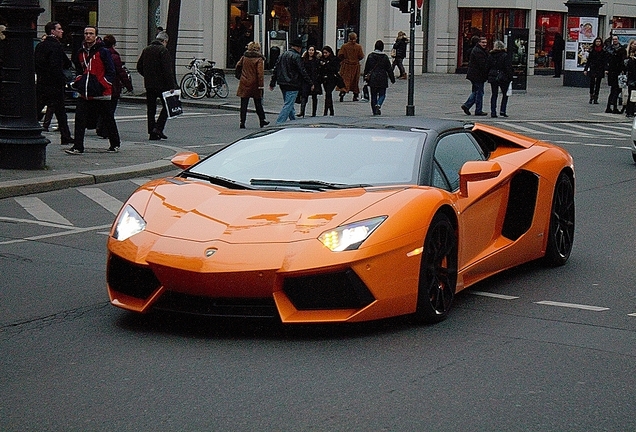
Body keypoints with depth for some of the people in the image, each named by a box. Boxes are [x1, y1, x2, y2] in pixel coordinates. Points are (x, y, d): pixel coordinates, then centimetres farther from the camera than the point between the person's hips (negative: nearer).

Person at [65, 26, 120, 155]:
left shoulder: (103, 52, -6)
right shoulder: (80, 53, 12)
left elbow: (111, 72, -7)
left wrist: (101, 85, -15)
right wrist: (78, 82, 12)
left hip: (101, 94, -5)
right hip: (84, 94, 5)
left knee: (108, 120, 8)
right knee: (79, 119, -5)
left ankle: (115, 144, 24)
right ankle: (78, 147, -4)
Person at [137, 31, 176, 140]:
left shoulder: (146, 50, 12)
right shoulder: (163, 50, -11)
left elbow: (139, 67, 17)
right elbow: (167, 70, -17)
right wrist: (171, 85, -16)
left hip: (149, 85, 7)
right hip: (162, 85, -7)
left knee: (151, 109, 9)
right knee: (167, 106, 5)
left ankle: (152, 133, 8)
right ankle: (158, 128, -8)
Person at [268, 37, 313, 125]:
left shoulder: (282, 55, 12)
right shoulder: (296, 57, -12)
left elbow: (275, 70, 15)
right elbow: (302, 72, -13)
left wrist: (272, 83, 19)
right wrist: (310, 84, -7)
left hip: (282, 84, 9)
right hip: (292, 85, -9)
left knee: (289, 105, 18)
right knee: (288, 105, -9)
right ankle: (279, 123, -15)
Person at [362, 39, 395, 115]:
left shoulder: (370, 56, 0)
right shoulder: (385, 57, -3)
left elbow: (366, 68, 5)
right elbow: (389, 69, 1)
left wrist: (365, 77, 14)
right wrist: (392, 79, 9)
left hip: (372, 79, 1)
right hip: (382, 79, -1)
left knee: (373, 95, 10)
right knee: (382, 94, 7)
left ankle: (374, 111, 8)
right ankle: (378, 105, -20)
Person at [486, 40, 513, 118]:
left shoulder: (490, 56, 4)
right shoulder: (505, 56, -9)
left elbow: (488, 67, 8)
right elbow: (508, 68, -11)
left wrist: (489, 77, 14)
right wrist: (510, 77, -5)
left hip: (493, 78, 4)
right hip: (503, 78, -4)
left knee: (494, 94, 8)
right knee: (505, 94, 9)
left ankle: (493, 112, 3)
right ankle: (502, 111, -1)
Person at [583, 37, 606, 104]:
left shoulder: (603, 51, 4)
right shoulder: (592, 50, 5)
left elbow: (605, 61, 3)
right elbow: (588, 60, 7)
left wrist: (605, 69, -6)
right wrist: (585, 69, 3)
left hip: (600, 70, 0)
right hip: (593, 69, 0)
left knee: (598, 84, 3)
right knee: (592, 83, -10)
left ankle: (595, 98, 8)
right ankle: (591, 97, 2)